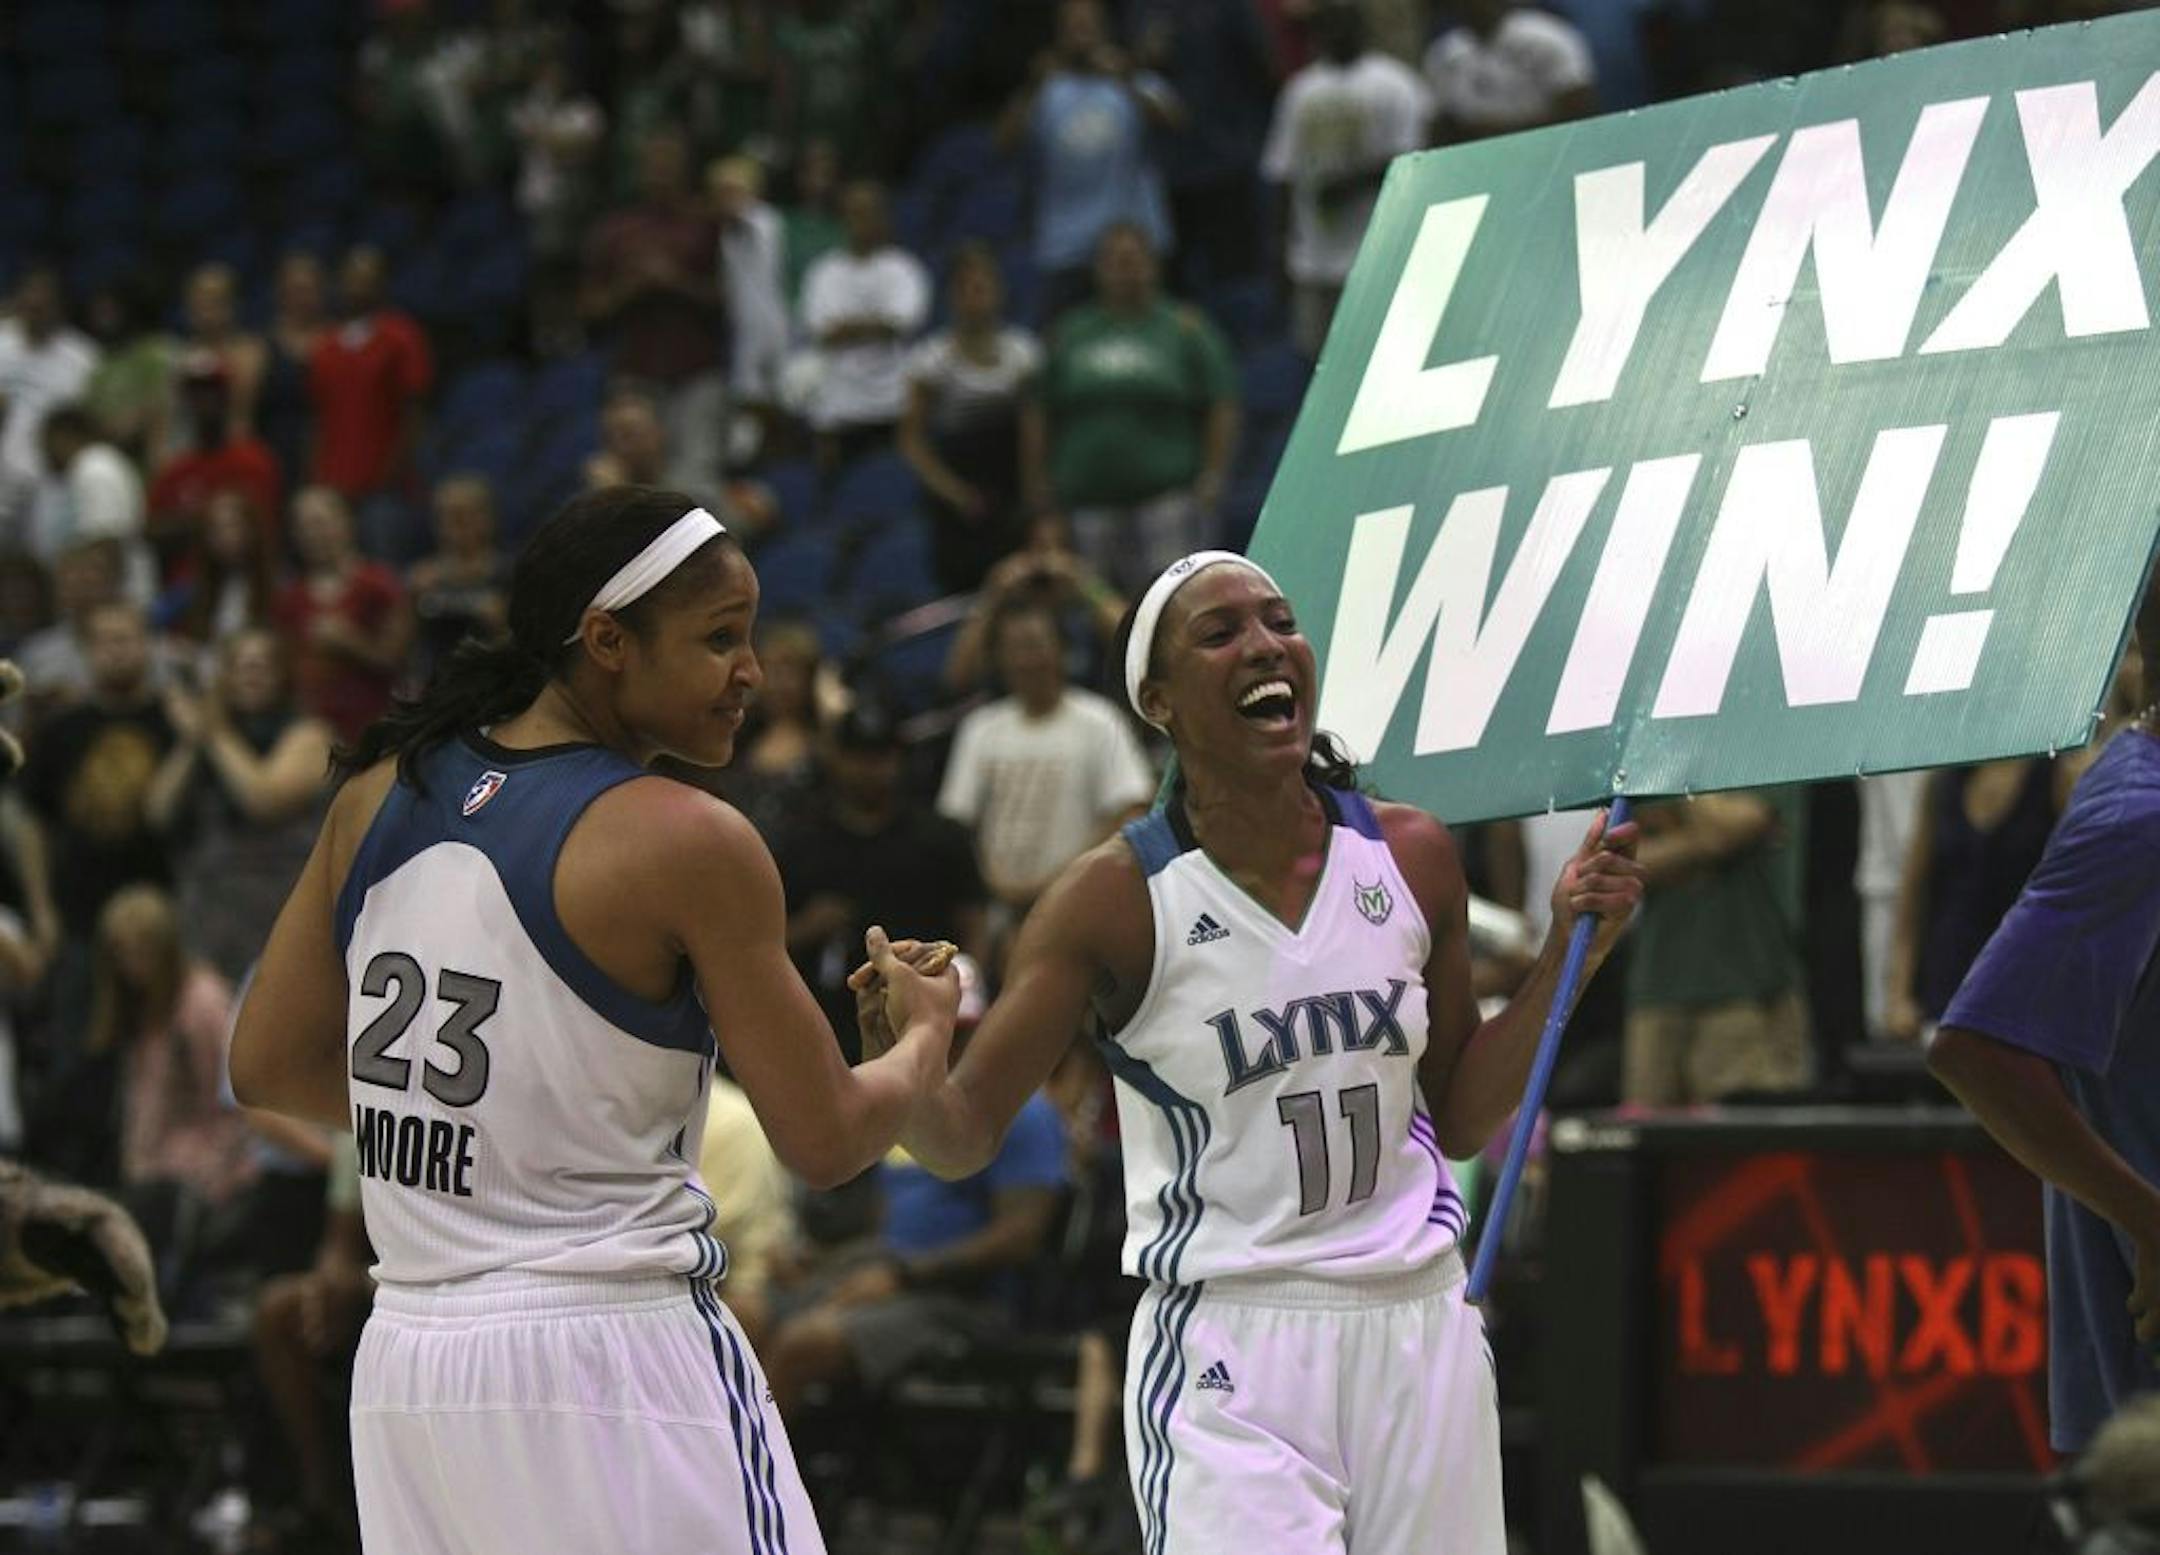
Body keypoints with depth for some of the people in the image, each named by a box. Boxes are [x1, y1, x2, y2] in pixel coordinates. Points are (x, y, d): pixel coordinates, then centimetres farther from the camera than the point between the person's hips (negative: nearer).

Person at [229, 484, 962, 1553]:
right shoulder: (688, 842, -10)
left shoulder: (381, 794, 8)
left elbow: (269, 1070, 14)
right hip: (613, 1365, -7)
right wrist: (926, 1035, 15)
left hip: (406, 1371, 7)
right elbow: (826, 1142, -5)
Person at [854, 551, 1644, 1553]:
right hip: (1226, 1355, -4)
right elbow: (962, 1139, -6)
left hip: (1419, 1329, 4)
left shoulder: (1409, 858, 4)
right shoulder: (1117, 899, -7)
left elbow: (1458, 1121, 13)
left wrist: (1565, 954, 2)